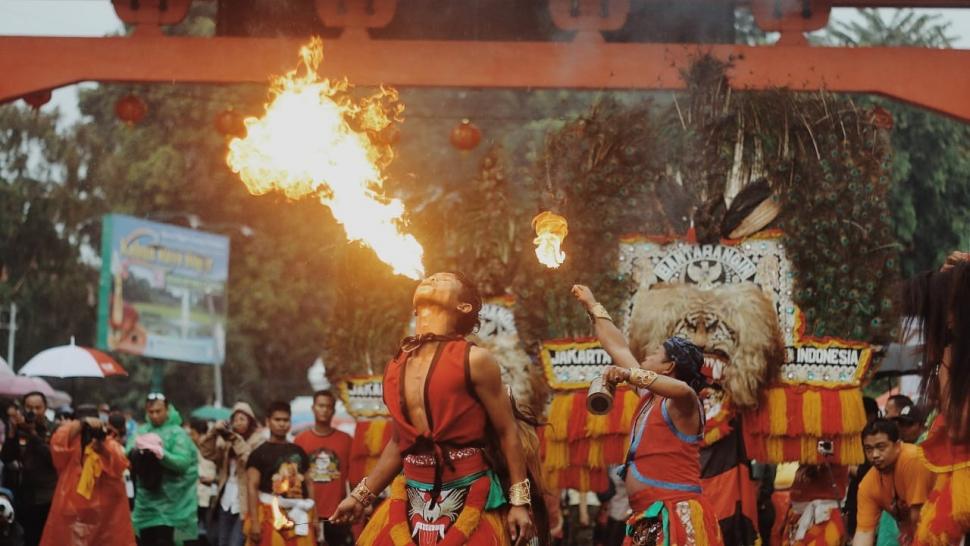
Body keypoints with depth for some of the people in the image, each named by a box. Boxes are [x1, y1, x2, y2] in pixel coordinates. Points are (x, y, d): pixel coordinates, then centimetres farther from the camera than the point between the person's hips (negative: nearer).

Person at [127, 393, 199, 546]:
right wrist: (135, 452, -22)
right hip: (145, 501, 5)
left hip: (169, 503, -5)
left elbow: (183, 462, -17)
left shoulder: (177, 433, -5)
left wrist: (161, 454, -30)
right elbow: (127, 456, -1)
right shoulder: (140, 432, 9)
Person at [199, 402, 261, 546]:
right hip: (226, 502, 7)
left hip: (244, 504, -7)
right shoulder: (227, 441, 16)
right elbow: (207, 452, 4)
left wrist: (236, 441, -22)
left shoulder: (258, 441, -3)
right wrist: (214, 432, -9)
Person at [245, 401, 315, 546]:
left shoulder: (298, 452, 15)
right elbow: (252, 488, -8)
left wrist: (314, 516, 12)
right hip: (271, 516, -5)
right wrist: (254, 522, -16)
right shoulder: (260, 453, -2)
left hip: (298, 516, 5)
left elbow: (308, 484, 19)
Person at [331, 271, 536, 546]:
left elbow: (507, 433, -5)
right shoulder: (396, 367, 9)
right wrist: (361, 496, 22)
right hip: (414, 503, 5)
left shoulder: (474, 360, -8)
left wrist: (519, 502, -8)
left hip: (468, 501, -5)